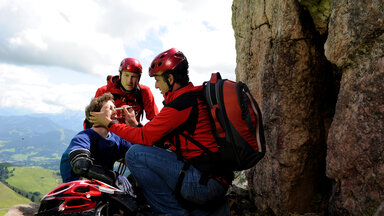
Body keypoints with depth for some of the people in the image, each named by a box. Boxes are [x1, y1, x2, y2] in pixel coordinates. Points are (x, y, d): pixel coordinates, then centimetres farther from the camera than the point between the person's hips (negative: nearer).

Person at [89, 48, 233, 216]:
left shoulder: (181, 104, -15)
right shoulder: (196, 96, 15)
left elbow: (145, 137, -9)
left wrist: (109, 123, 3)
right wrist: (135, 124, 19)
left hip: (204, 182, -10)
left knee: (135, 154, -11)